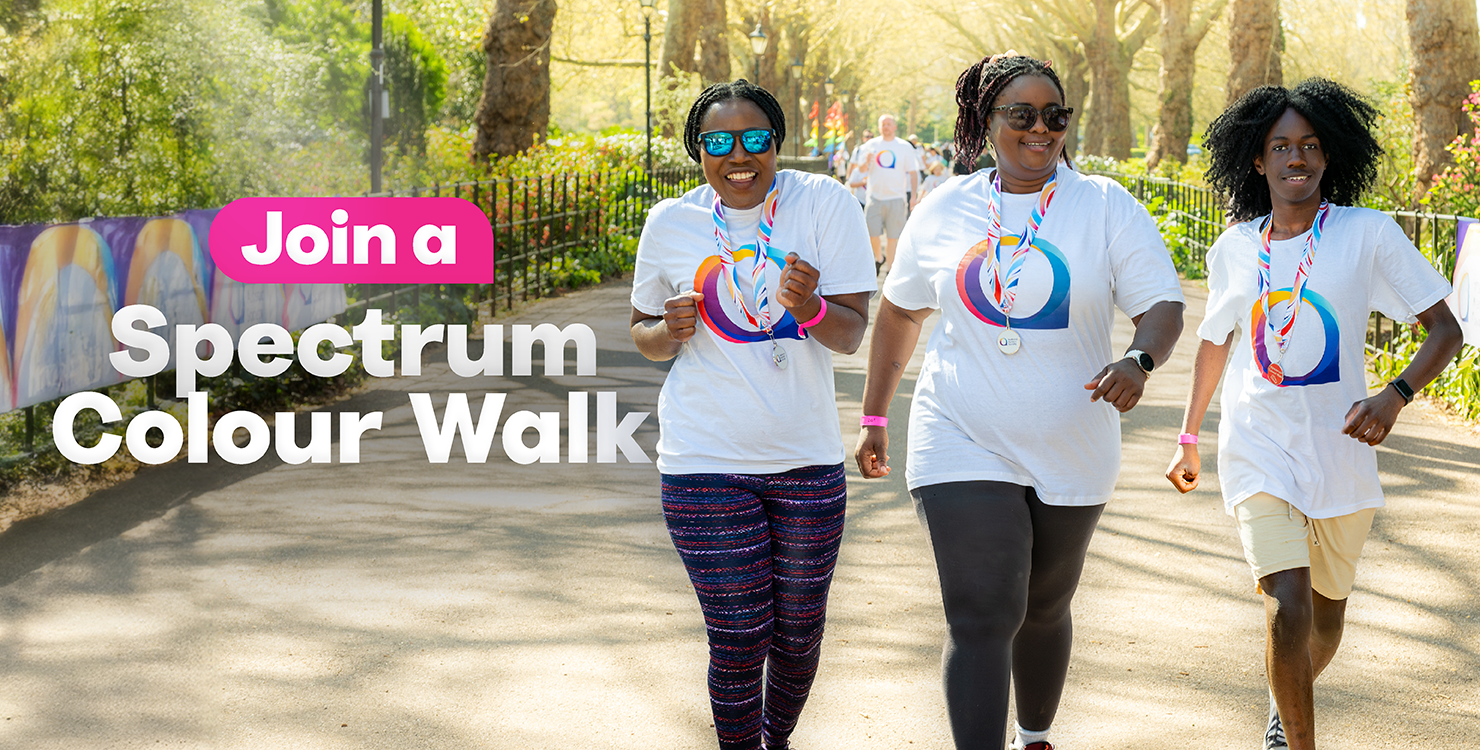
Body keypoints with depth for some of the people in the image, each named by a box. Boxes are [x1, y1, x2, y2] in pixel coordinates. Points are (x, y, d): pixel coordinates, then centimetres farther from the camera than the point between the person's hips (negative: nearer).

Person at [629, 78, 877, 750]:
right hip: (708, 465, -1)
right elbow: (643, 335, 11)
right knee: (739, 641, -4)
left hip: (807, 460, 1)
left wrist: (808, 307, -31)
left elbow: (851, 335, -9)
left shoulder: (824, 203, -6)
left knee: (799, 633, 13)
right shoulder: (670, 223, -2)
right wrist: (672, 330, -12)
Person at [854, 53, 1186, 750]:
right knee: (982, 620, -12)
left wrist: (1139, 359, -31)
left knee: (1043, 610, 19)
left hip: (1070, 453, 1)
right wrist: (874, 418, 13)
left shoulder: (1108, 207, -3)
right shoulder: (944, 211, 1)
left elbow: (1164, 304, -8)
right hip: (964, 449, -1)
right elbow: (898, 311, 13)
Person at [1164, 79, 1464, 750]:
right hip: (1259, 448, 0)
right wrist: (1188, 437, 24)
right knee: (1288, 608, -18)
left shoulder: (1368, 234, -6)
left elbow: (1445, 330, -6)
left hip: (1340, 447, 0)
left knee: (1326, 616, 16)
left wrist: (1394, 396, -23)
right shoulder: (1235, 248, 2)